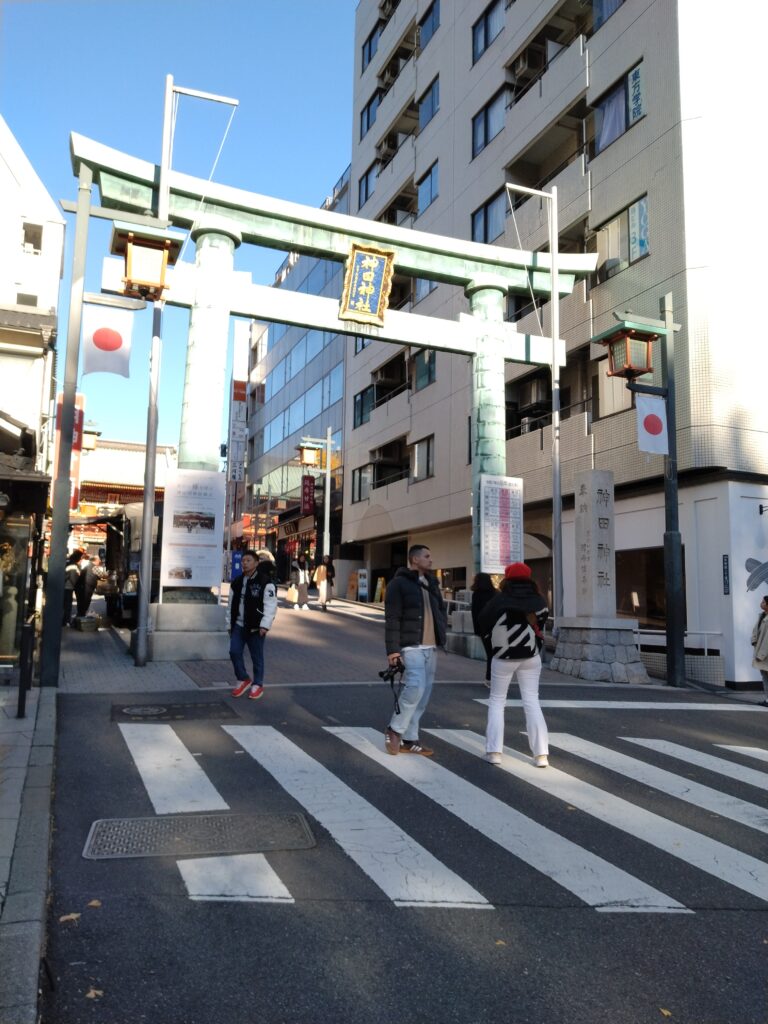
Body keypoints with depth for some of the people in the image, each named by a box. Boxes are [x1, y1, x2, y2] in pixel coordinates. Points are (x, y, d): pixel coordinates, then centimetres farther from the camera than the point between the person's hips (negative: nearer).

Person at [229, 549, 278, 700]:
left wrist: (265, 625, -23)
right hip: (238, 625, 5)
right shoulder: (237, 582, 9)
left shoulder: (266, 582, -12)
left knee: (257, 657, 5)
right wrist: (230, 624, 16)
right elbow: (232, 604, 16)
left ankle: (257, 685, 21)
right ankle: (243, 679, 20)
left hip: (255, 627, -5)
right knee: (234, 651, -1)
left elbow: (271, 605, -16)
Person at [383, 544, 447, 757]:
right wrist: (393, 649, -17)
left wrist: (442, 633, 9)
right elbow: (392, 619, -11)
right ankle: (394, 729, 1)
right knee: (416, 687, -19)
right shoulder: (399, 583, -6)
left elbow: (441, 610, 24)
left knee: (423, 693, 7)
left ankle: (409, 740, 16)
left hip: (431, 646, 8)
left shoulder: (431, 583, 17)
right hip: (411, 646, -8)